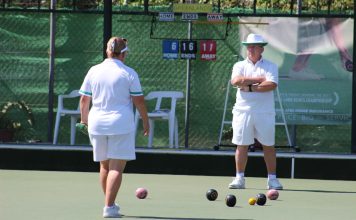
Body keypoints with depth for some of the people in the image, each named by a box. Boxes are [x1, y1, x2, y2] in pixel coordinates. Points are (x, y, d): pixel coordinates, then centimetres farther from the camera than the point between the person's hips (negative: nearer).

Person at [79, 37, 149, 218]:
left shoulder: (93, 71, 4)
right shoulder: (129, 74, -5)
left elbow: (84, 99, 8)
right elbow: (139, 101, -5)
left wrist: (84, 119, 23)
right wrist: (145, 121, 7)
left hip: (97, 124, 4)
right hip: (121, 124, -4)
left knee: (105, 166, 16)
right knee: (116, 167, -5)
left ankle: (110, 205, 23)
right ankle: (109, 207, -12)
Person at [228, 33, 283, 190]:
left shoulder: (270, 66, 5)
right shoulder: (240, 65, 11)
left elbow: (272, 85, -12)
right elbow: (235, 81, -10)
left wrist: (250, 87, -13)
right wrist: (258, 79, -11)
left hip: (265, 112, -1)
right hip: (243, 111, 1)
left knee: (268, 145, 2)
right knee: (241, 145, 1)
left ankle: (272, 179, 6)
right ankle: (239, 178, 7)